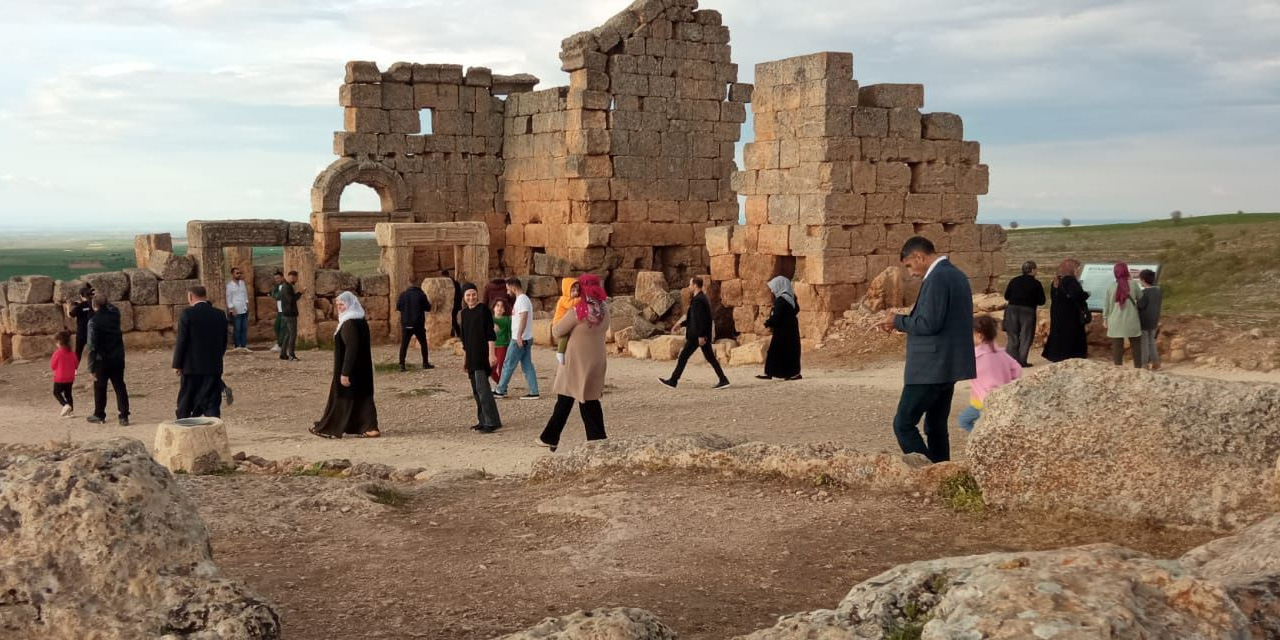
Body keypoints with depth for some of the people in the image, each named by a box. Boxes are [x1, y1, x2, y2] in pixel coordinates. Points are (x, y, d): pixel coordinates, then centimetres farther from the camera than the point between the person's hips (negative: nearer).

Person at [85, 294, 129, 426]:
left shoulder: (93, 321, -17)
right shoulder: (114, 314, -3)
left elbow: (92, 346, -18)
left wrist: (92, 368, -15)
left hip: (103, 360, -4)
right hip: (118, 357, 4)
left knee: (100, 387, 13)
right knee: (120, 386, 7)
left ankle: (99, 415, 26)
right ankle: (124, 416, 4)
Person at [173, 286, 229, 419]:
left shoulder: (187, 314, -10)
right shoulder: (220, 315, 4)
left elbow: (181, 341, -10)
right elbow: (224, 343, 8)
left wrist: (177, 365, -1)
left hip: (191, 367, -3)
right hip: (214, 368, 3)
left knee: (185, 406, 10)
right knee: (212, 405, 3)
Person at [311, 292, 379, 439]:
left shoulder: (349, 324, -20)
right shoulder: (361, 320, 9)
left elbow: (351, 349, -24)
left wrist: (345, 373, -24)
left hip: (351, 367, -9)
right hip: (362, 366, 9)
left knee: (342, 396, 1)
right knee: (361, 396, 10)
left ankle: (330, 429, 11)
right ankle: (370, 427, 8)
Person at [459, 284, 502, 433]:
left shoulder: (483, 310, -7)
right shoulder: (463, 313, 13)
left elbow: (490, 334, -11)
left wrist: (492, 353, -18)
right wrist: (465, 358, 20)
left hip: (483, 354, -7)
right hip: (471, 355, 7)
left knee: (482, 387, -14)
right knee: (476, 389, 10)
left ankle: (492, 422, -14)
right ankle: (483, 420, 18)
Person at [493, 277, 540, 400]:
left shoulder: (521, 299, -15)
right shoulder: (524, 299, 17)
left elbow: (524, 317, -26)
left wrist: (519, 335, -33)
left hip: (520, 339, -10)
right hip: (526, 339, 10)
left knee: (508, 365, 0)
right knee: (527, 366, 8)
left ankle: (500, 390, 8)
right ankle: (533, 392, 6)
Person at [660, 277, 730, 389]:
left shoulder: (698, 300, -16)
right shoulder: (702, 298, 15)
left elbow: (701, 319, -21)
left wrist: (700, 336, -22)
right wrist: (682, 323, 24)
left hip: (697, 335, -10)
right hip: (704, 335, 10)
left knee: (683, 356, -1)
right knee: (710, 358, 9)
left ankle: (673, 381, 6)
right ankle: (723, 380, 5)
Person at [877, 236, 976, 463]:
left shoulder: (936, 278, -16)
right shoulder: (956, 275, 15)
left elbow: (928, 323, -23)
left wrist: (899, 321, -7)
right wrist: (904, 322, 13)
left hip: (931, 368, -10)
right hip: (948, 366, 10)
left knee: (903, 424, -5)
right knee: (936, 427, 15)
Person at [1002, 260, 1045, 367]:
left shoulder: (1014, 281, 6)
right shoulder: (1036, 284, -4)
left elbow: (1006, 296, 10)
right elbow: (1041, 301, -3)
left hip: (1012, 309, 4)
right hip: (1028, 311, -3)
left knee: (1013, 336, 11)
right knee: (1026, 337, 4)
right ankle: (1022, 361, 1)